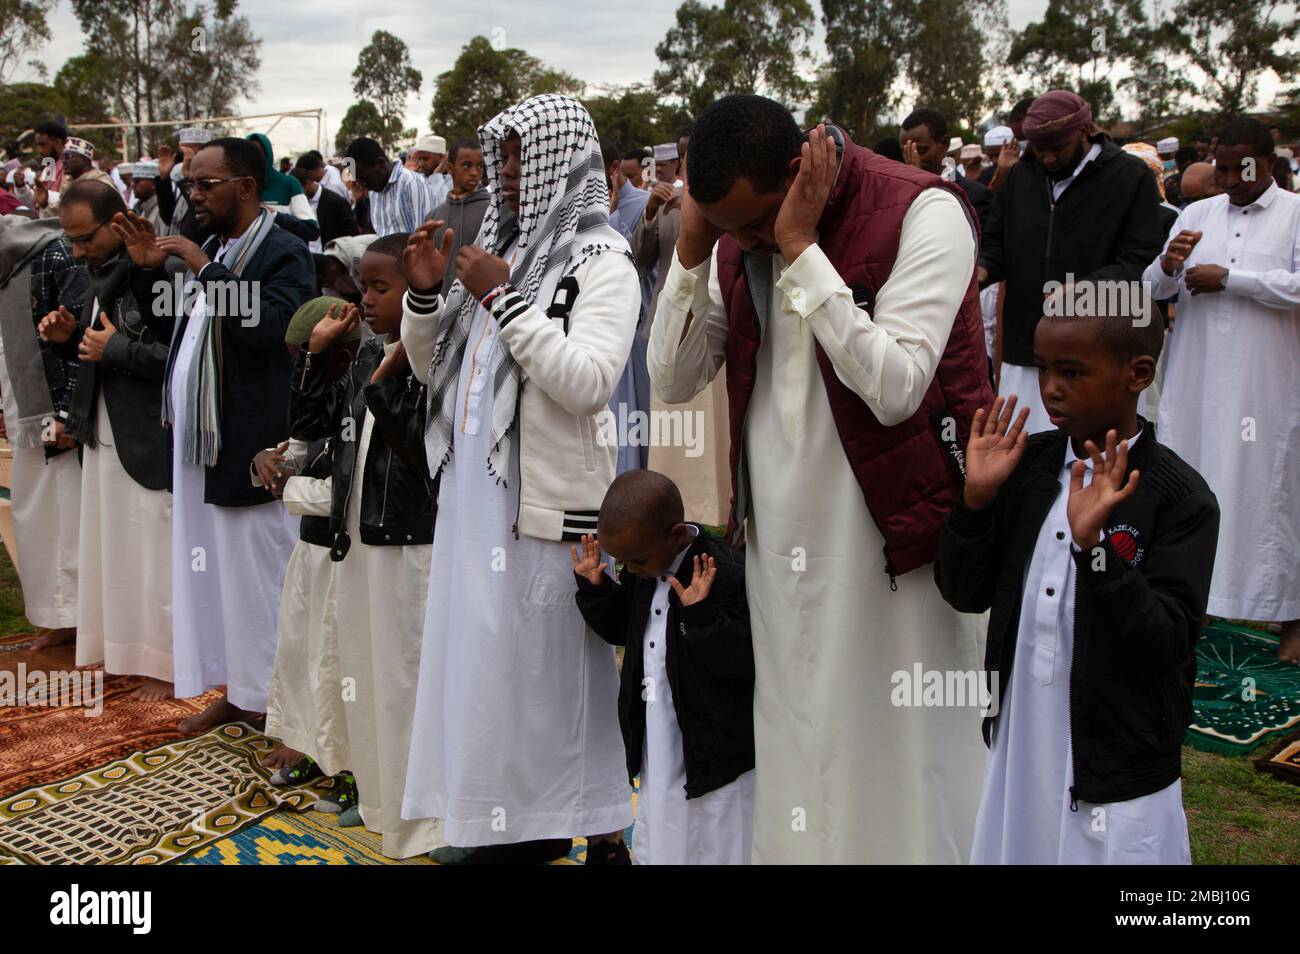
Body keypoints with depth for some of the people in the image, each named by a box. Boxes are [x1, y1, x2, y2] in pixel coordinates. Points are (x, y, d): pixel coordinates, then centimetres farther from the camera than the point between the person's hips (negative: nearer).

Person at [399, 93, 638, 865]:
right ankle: (513, 822, 28)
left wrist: (503, 299, -18)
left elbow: (588, 382, -22)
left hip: (547, 503, -7)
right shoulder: (500, 247, 13)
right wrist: (425, 292, 1)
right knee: (486, 654, 13)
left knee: (554, 665, -2)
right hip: (475, 491, 8)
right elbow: (434, 366, 19)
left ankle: (605, 830, 13)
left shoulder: (601, 262, -7)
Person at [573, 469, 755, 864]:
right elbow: (621, 628, 18)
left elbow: (747, 661, -25)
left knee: (715, 852, 6)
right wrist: (595, 588, 1)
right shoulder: (641, 573, 2)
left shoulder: (727, 575, -22)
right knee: (651, 850, 19)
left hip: (715, 759, -7)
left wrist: (701, 616, -37)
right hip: (657, 755, 8)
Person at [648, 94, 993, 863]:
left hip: (890, 528, -5)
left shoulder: (923, 212, -13)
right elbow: (673, 381, 3)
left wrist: (800, 251, -23)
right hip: (776, 533, 6)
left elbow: (893, 387, -24)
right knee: (789, 748, 15)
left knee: (897, 751, 4)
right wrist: (692, 249, -8)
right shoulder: (736, 235, 6)